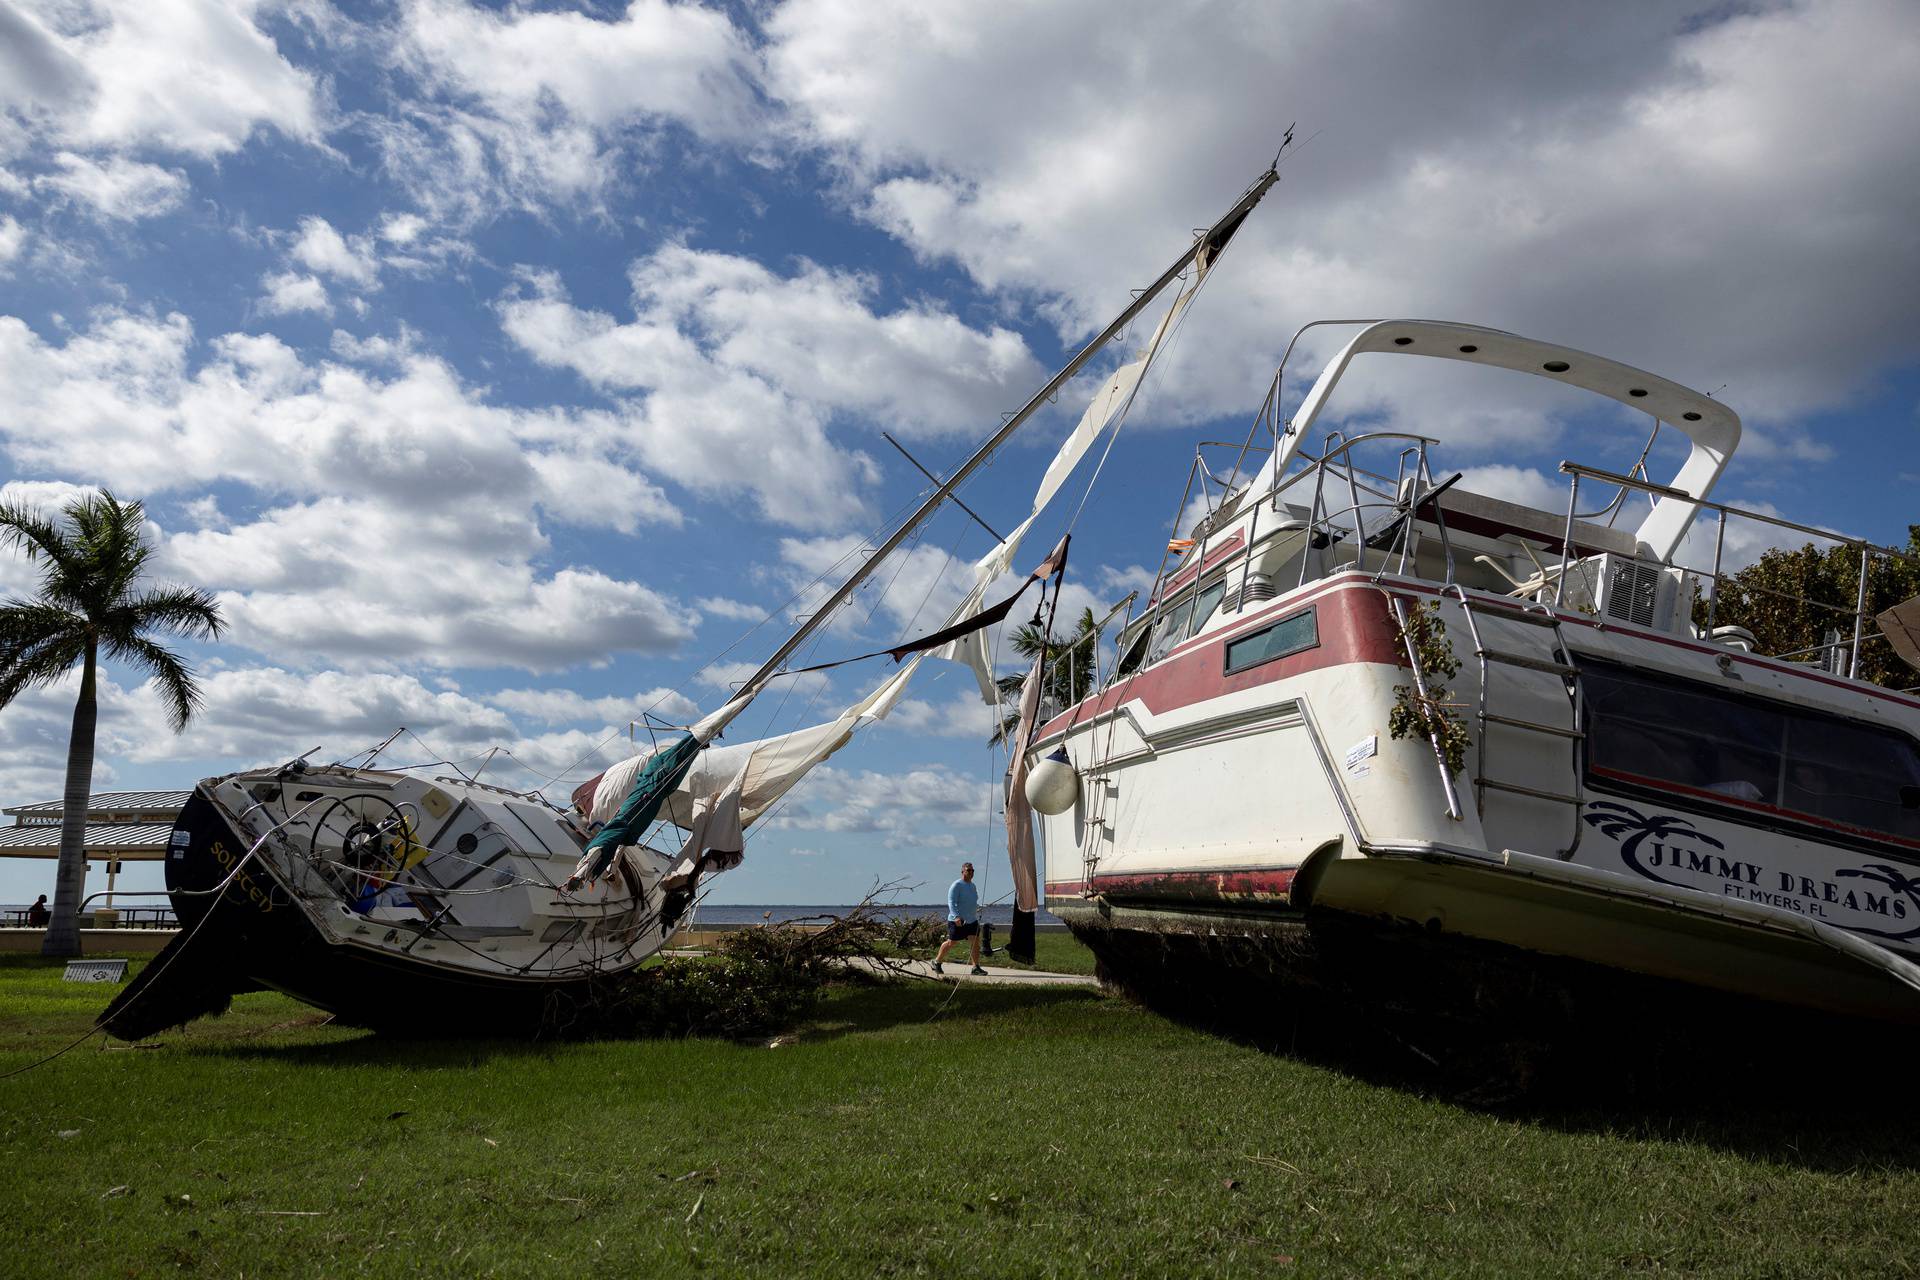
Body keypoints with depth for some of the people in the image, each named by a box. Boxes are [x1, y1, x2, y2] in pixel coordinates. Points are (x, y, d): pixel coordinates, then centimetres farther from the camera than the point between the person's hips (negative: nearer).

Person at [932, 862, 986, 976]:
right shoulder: (957, 885, -11)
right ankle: (937, 962, 20)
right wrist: (956, 917, -30)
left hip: (972, 920, 7)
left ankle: (976, 967, -2)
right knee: (951, 943, 2)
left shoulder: (973, 886, 14)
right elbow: (951, 902, -19)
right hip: (957, 921, -7)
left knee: (976, 942, -5)